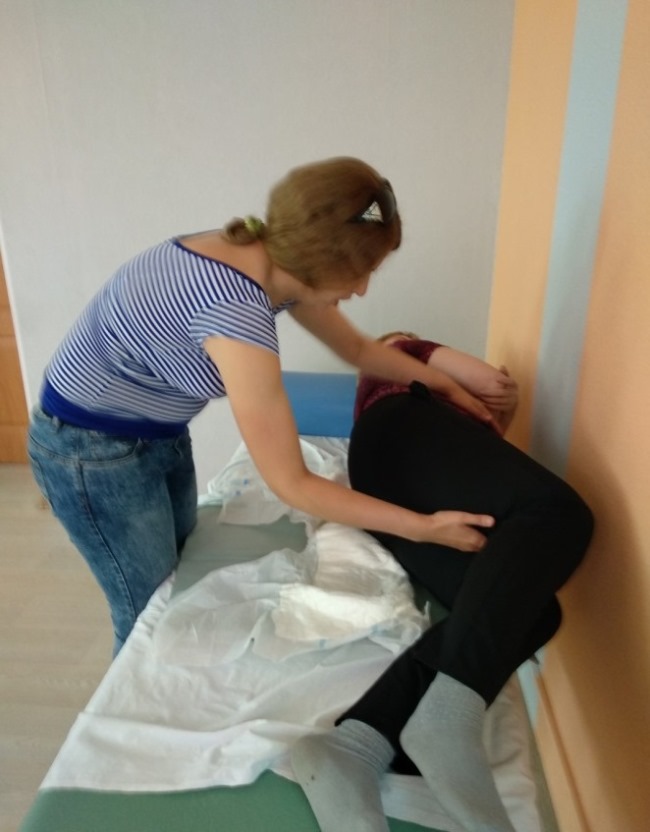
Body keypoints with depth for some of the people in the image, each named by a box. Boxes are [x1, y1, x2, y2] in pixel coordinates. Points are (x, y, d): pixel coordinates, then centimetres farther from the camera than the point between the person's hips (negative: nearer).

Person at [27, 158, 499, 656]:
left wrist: (447, 385, 11)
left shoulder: (275, 260, -10)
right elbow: (292, 484, -30)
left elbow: (357, 348, 8)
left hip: (159, 434, 8)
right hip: (91, 449, -8)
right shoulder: (237, 313, -36)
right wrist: (424, 527, -24)